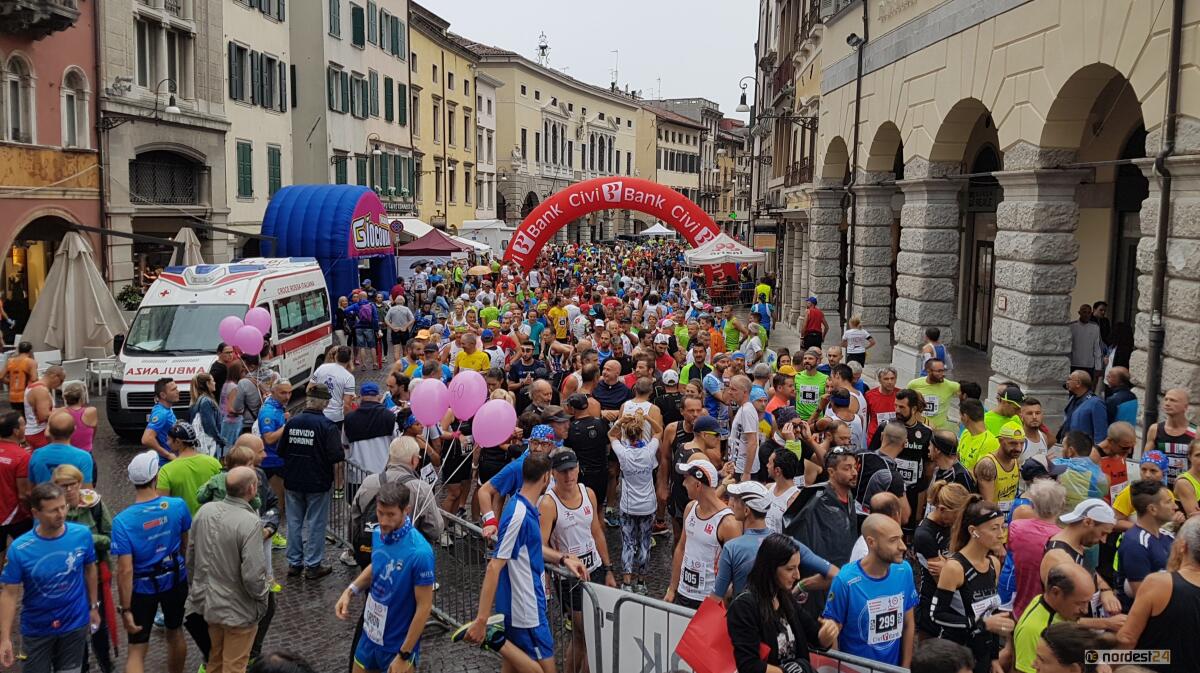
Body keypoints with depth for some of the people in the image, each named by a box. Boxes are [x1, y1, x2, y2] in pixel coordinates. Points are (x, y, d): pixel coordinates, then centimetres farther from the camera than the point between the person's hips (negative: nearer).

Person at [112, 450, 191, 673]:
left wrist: (125, 609, -16)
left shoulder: (122, 521, -24)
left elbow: (125, 571, -24)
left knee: (137, 650, 6)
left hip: (143, 586, -3)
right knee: (175, 633, 25)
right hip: (175, 579, 3)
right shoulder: (178, 506, -17)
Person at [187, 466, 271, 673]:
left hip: (207, 600, 6)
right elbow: (252, 576, -27)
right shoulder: (250, 523, -28)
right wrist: (263, 593, -7)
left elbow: (190, 556, 4)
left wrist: (197, 585, 19)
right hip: (237, 609, -6)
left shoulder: (205, 511, -8)